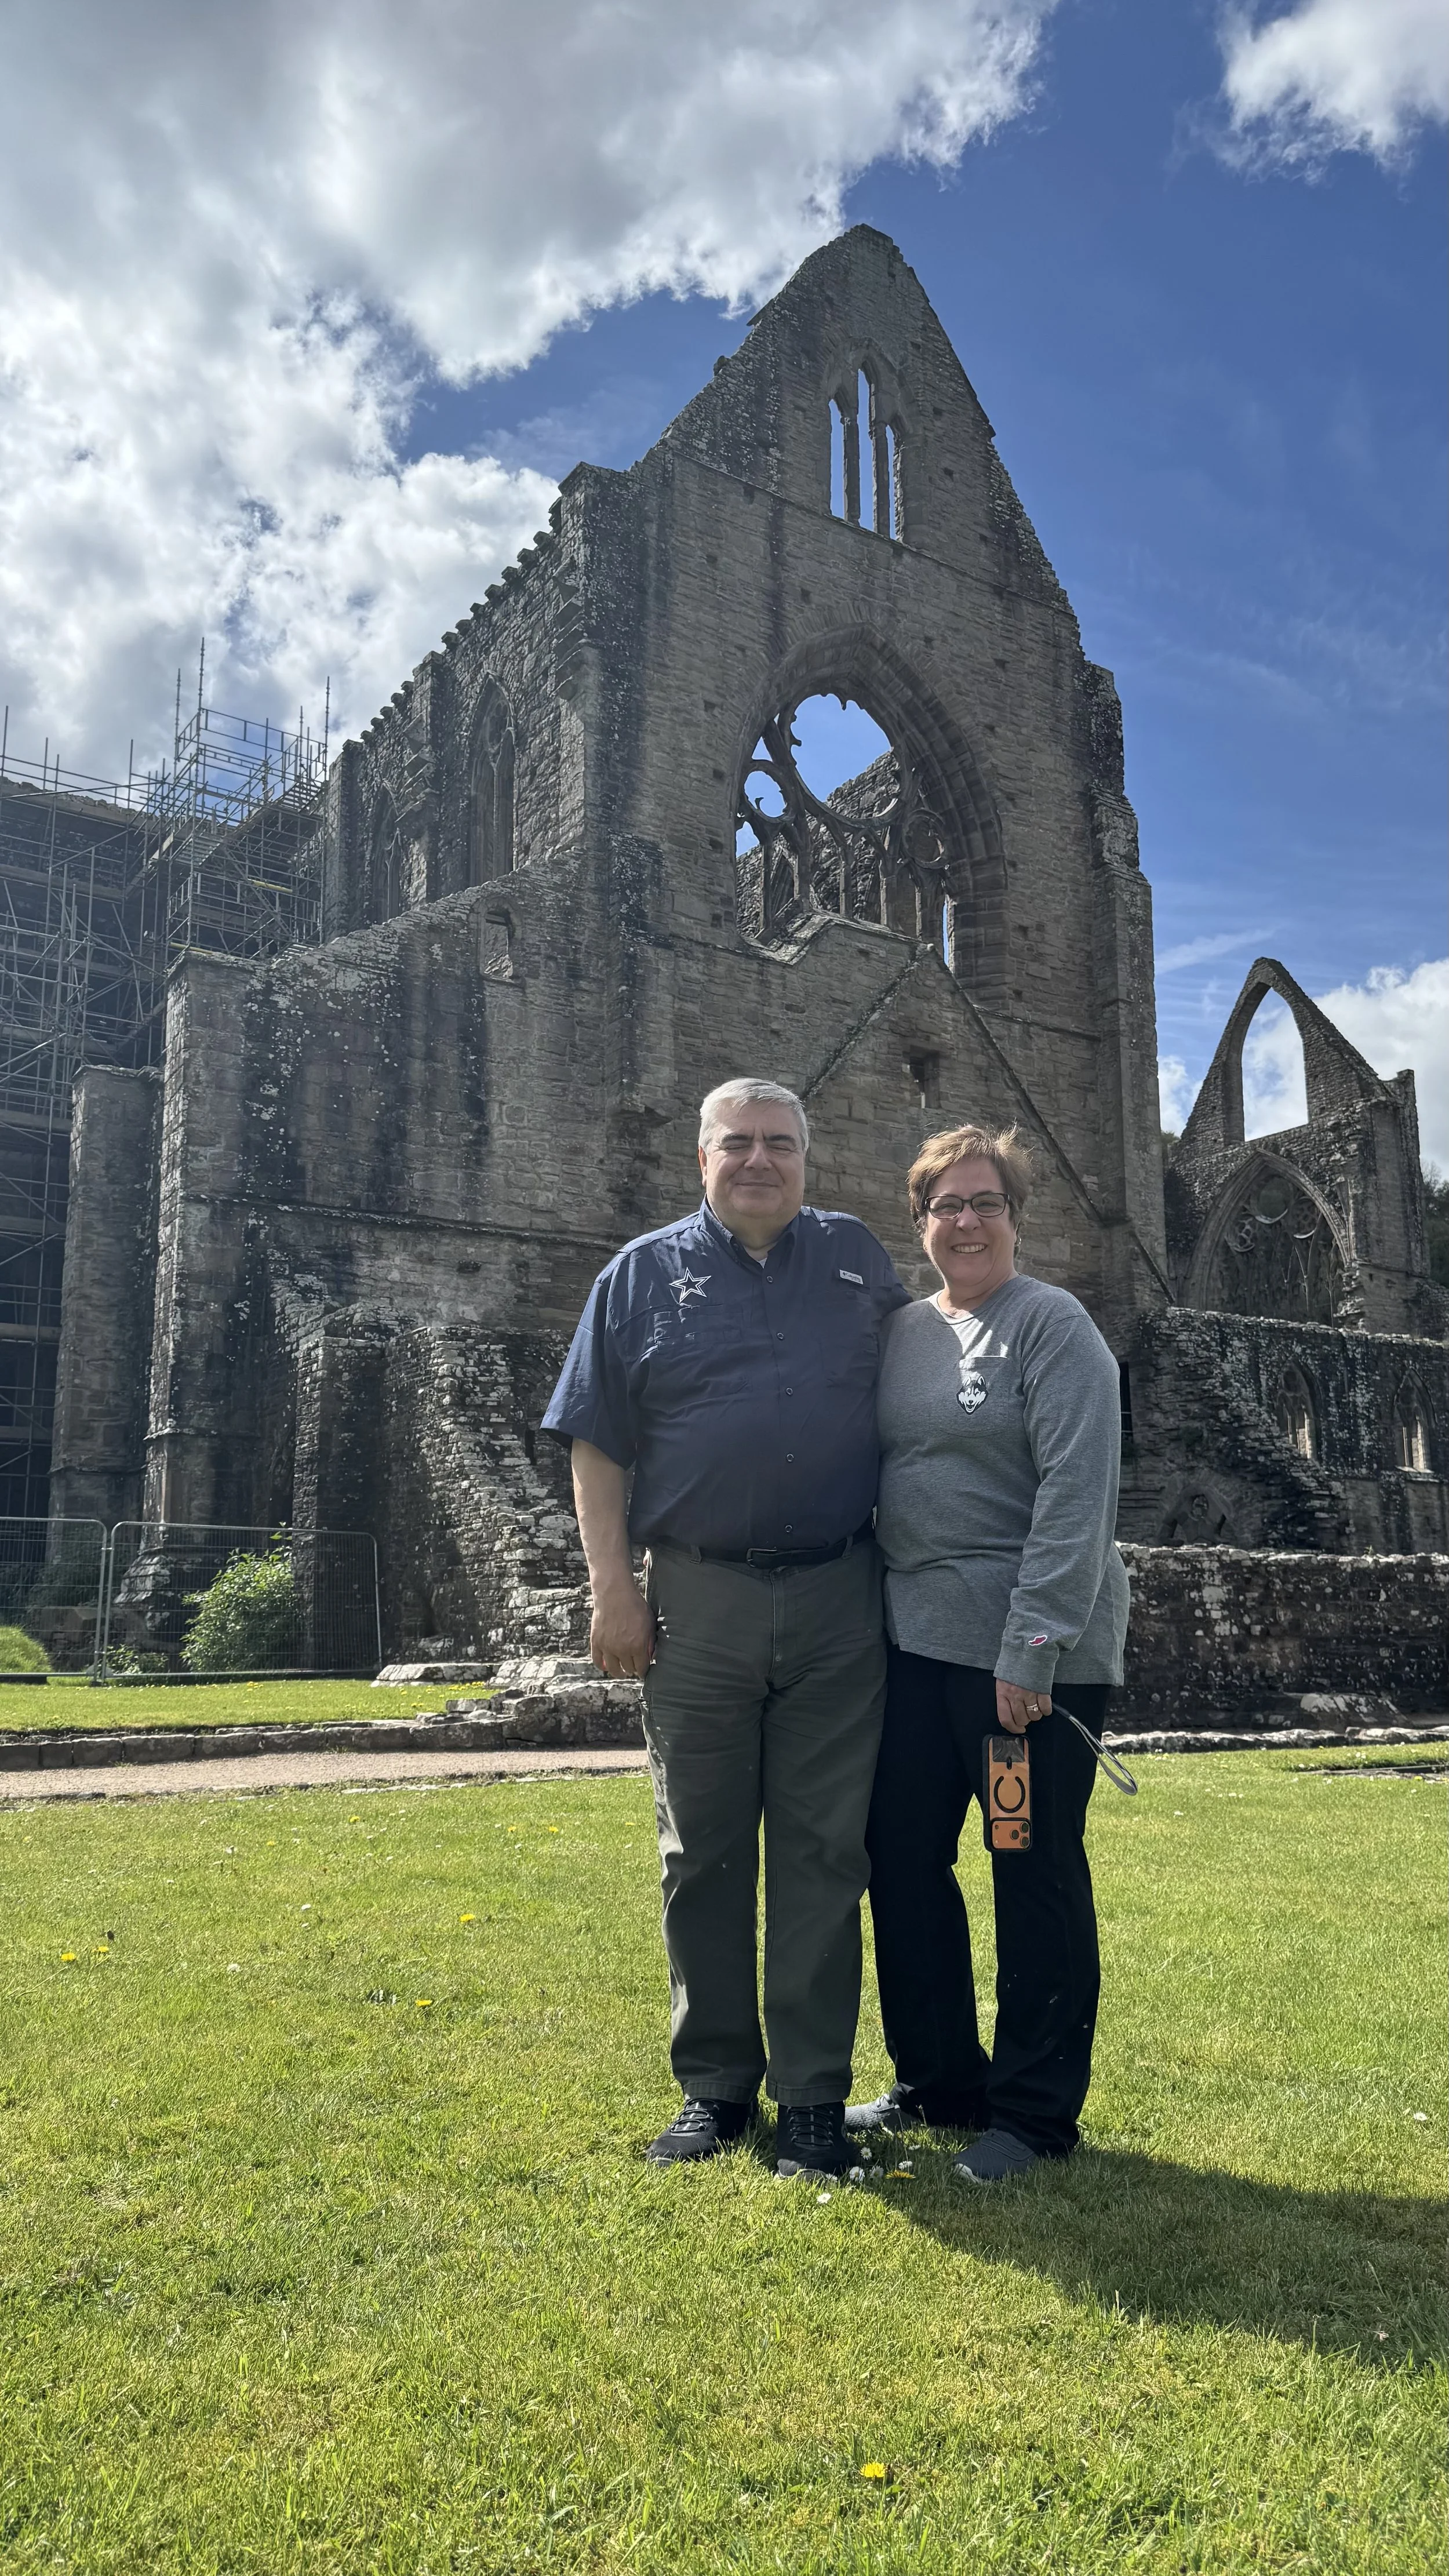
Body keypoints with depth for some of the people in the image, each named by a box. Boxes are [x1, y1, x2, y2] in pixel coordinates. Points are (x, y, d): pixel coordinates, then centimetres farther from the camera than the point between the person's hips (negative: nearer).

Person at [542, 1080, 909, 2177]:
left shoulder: (858, 1259, 10)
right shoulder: (643, 1274, 6)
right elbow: (598, 1443, 3)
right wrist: (613, 1589, -5)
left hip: (839, 1605, 1)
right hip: (698, 1604, 0)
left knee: (823, 1855, 6)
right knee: (702, 1855, 9)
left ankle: (814, 2096, 17)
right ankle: (714, 2085, 23)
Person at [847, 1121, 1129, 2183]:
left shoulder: (1054, 1327, -7)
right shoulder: (902, 1331, 12)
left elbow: (1078, 1495, -15)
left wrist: (1030, 1651, -20)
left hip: (1031, 1651, -6)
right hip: (916, 1637, 7)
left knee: (1036, 1875, 4)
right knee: (902, 1857, 11)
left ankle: (1034, 2115, 20)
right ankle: (938, 2083, 29)